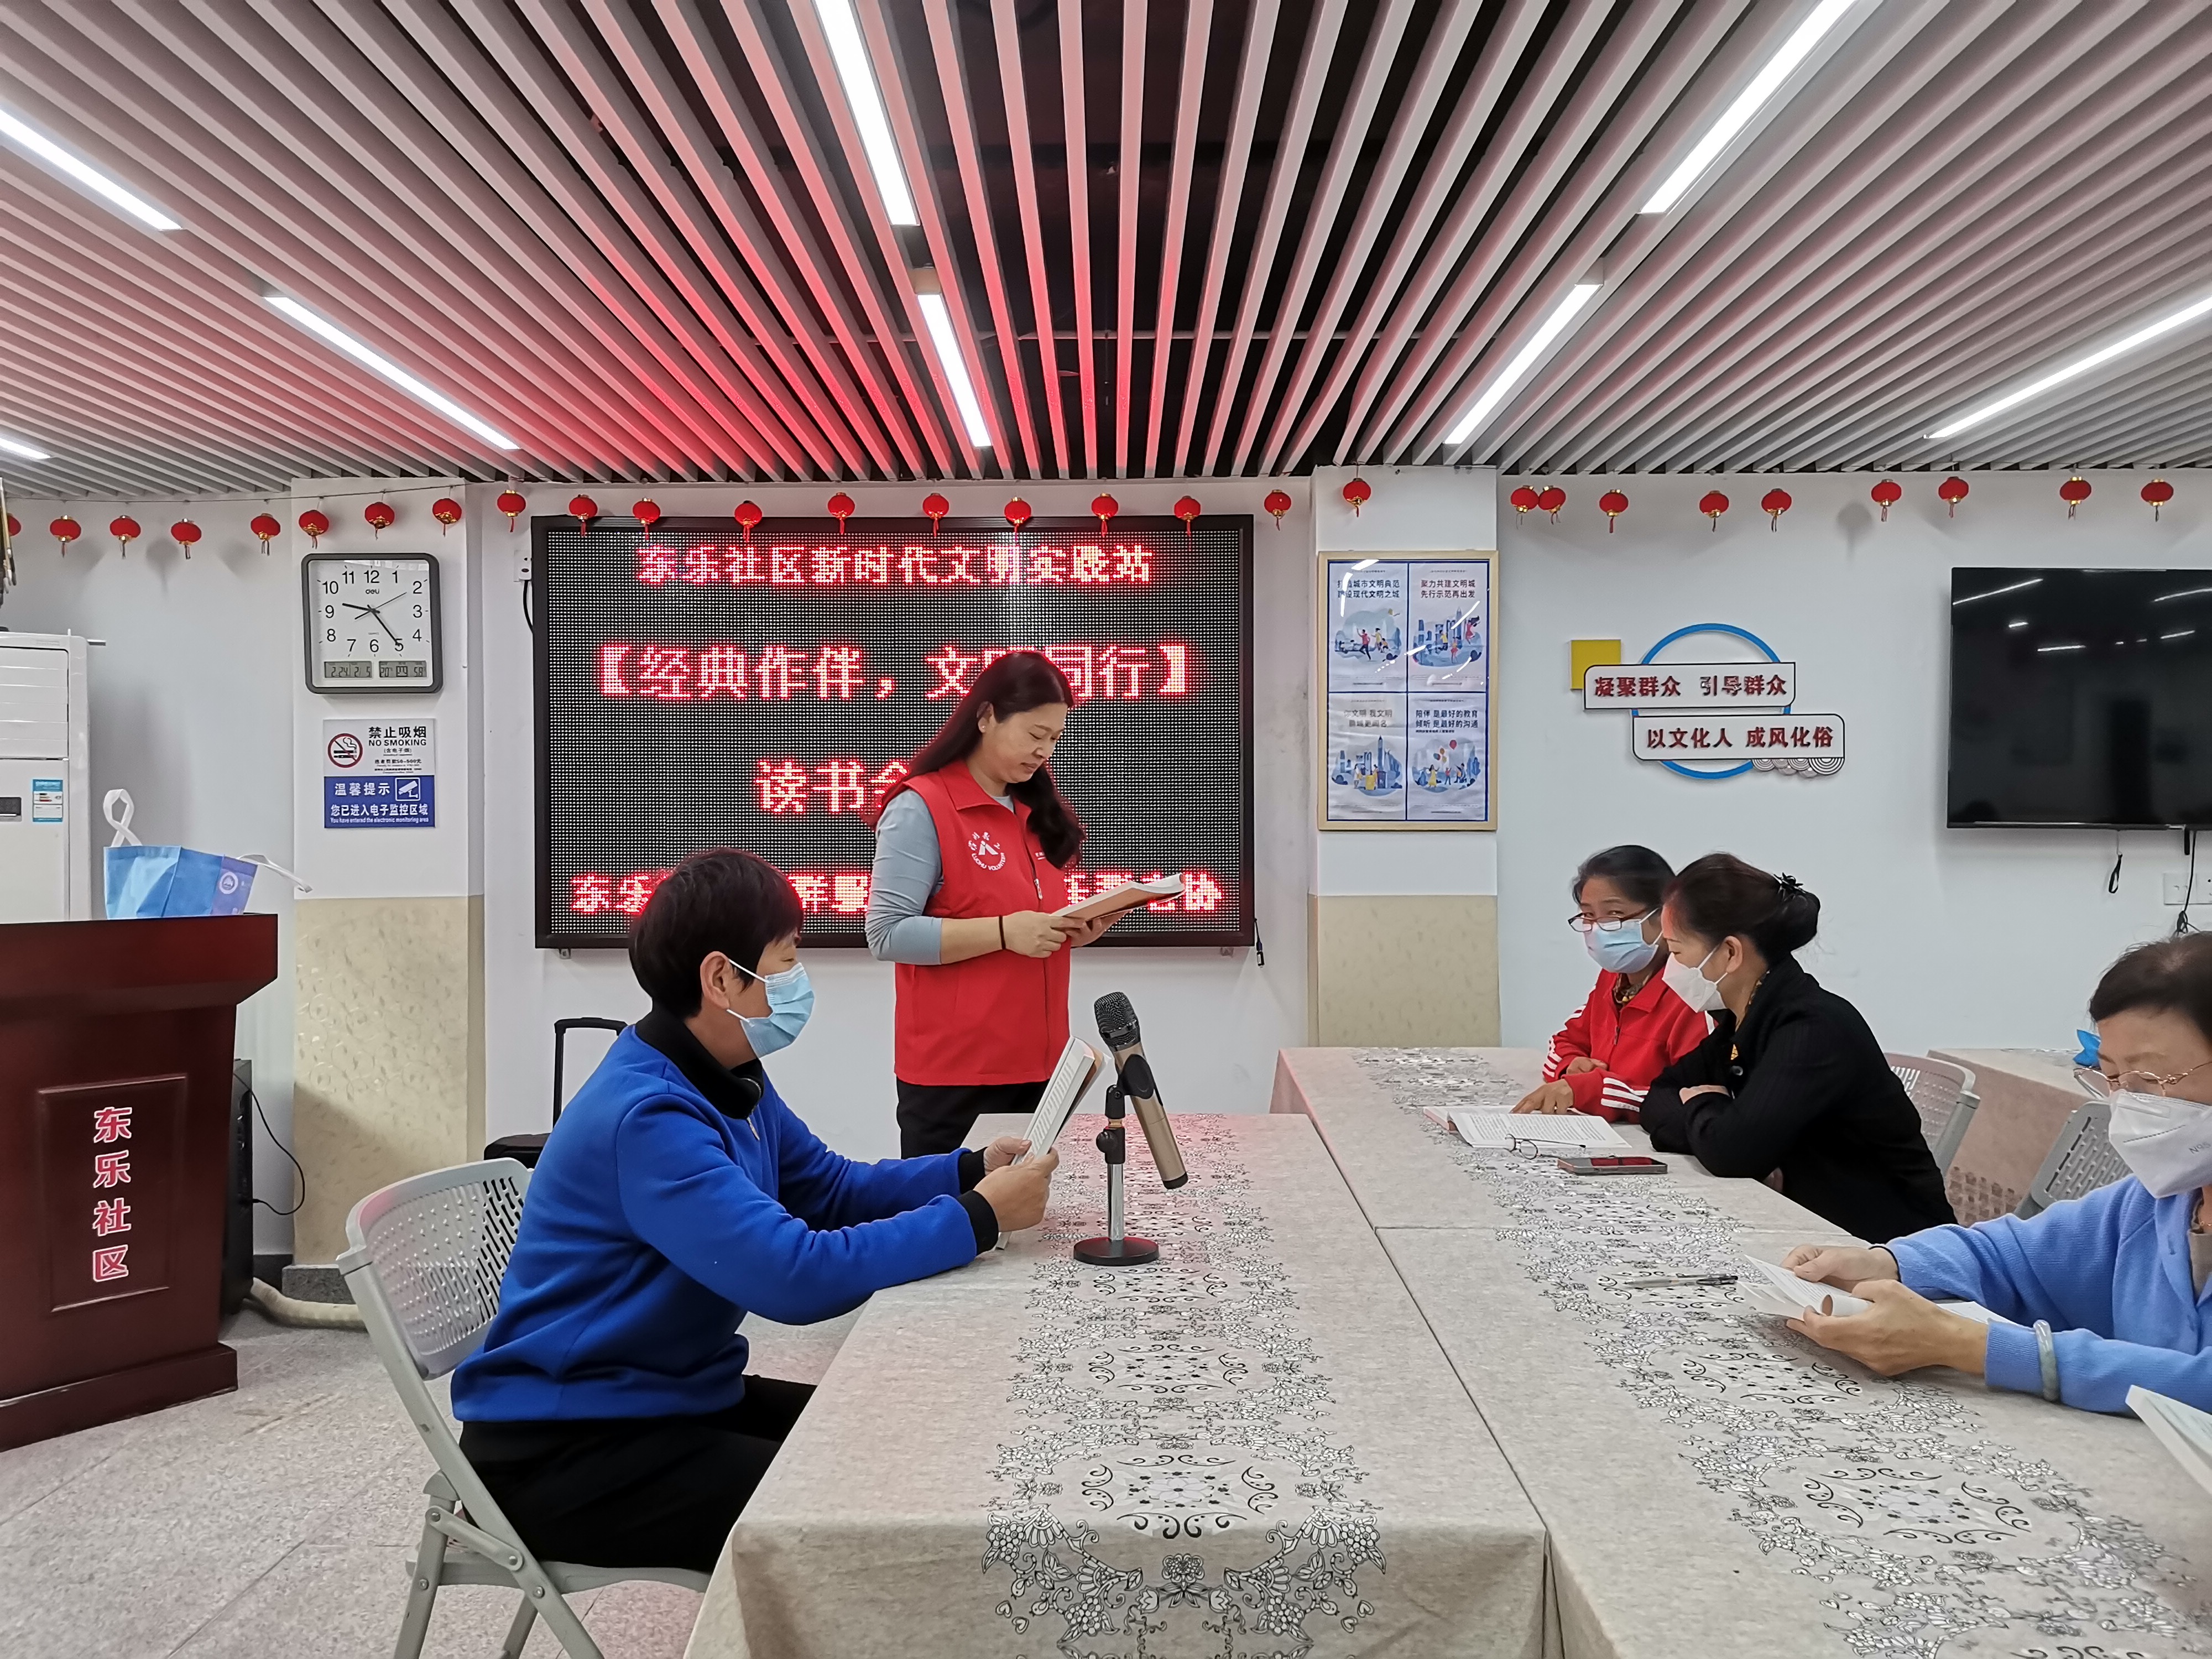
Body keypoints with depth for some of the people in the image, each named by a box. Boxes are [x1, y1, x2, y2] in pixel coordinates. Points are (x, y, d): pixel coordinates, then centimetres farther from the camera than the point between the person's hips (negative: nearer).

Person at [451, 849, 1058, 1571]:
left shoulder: (733, 1084, 3)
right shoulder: (647, 1116, -28)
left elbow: (831, 1188, 12)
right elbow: (798, 1276, -36)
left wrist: (971, 1171, -3)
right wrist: (977, 1219, -28)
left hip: (676, 1396, 9)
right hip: (561, 1452, -9)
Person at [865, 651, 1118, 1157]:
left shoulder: (1036, 811, 14)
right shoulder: (921, 807, -9)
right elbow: (887, 935, -16)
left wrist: (1073, 930, 2)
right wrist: (1004, 932, -22)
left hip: (1037, 1065, 7)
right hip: (954, 1070, -7)